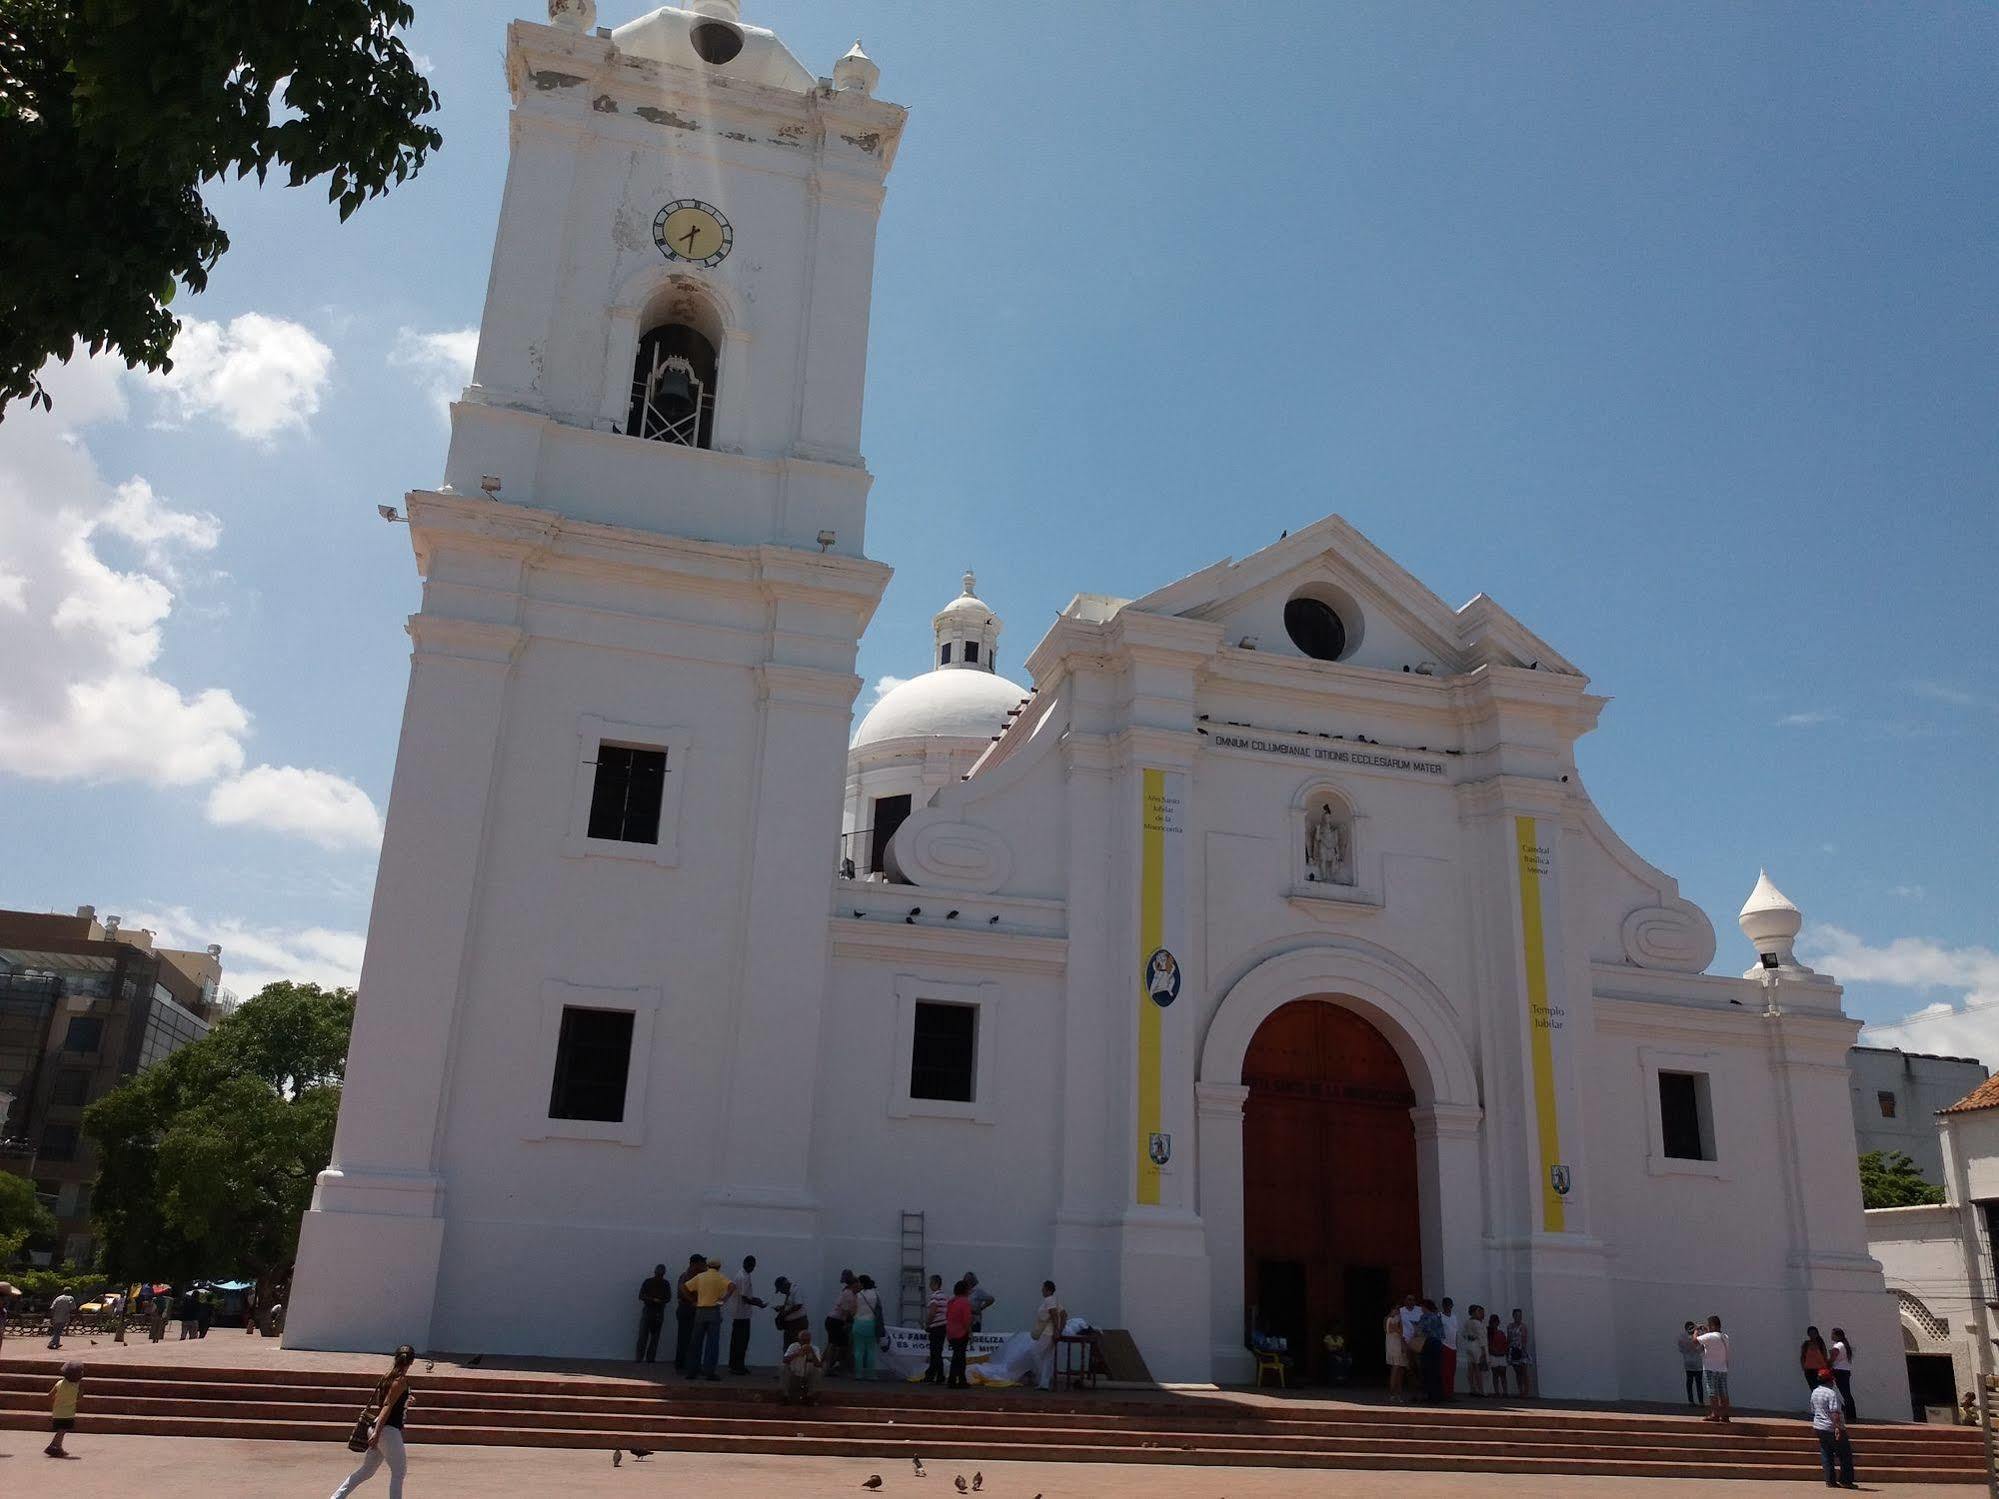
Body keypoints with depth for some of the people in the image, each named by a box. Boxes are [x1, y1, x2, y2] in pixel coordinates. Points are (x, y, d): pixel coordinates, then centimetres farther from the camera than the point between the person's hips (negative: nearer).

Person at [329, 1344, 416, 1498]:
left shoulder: (388, 1376, 11)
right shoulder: (401, 1380, -14)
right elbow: (387, 1406, -20)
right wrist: (377, 1432, -24)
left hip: (378, 1428, 9)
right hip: (388, 1430, -9)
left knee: (366, 1470, 18)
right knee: (399, 1472, 3)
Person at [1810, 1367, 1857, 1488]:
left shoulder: (1815, 1392, 9)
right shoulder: (1832, 1393, -16)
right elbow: (1834, 1412, -25)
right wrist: (1838, 1428, -29)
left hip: (1819, 1428, 7)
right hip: (1832, 1428, -7)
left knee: (1826, 1455, 9)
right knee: (1845, 1455, 6)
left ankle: (1830, 1481, 8)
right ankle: (1845, 1480, 7)